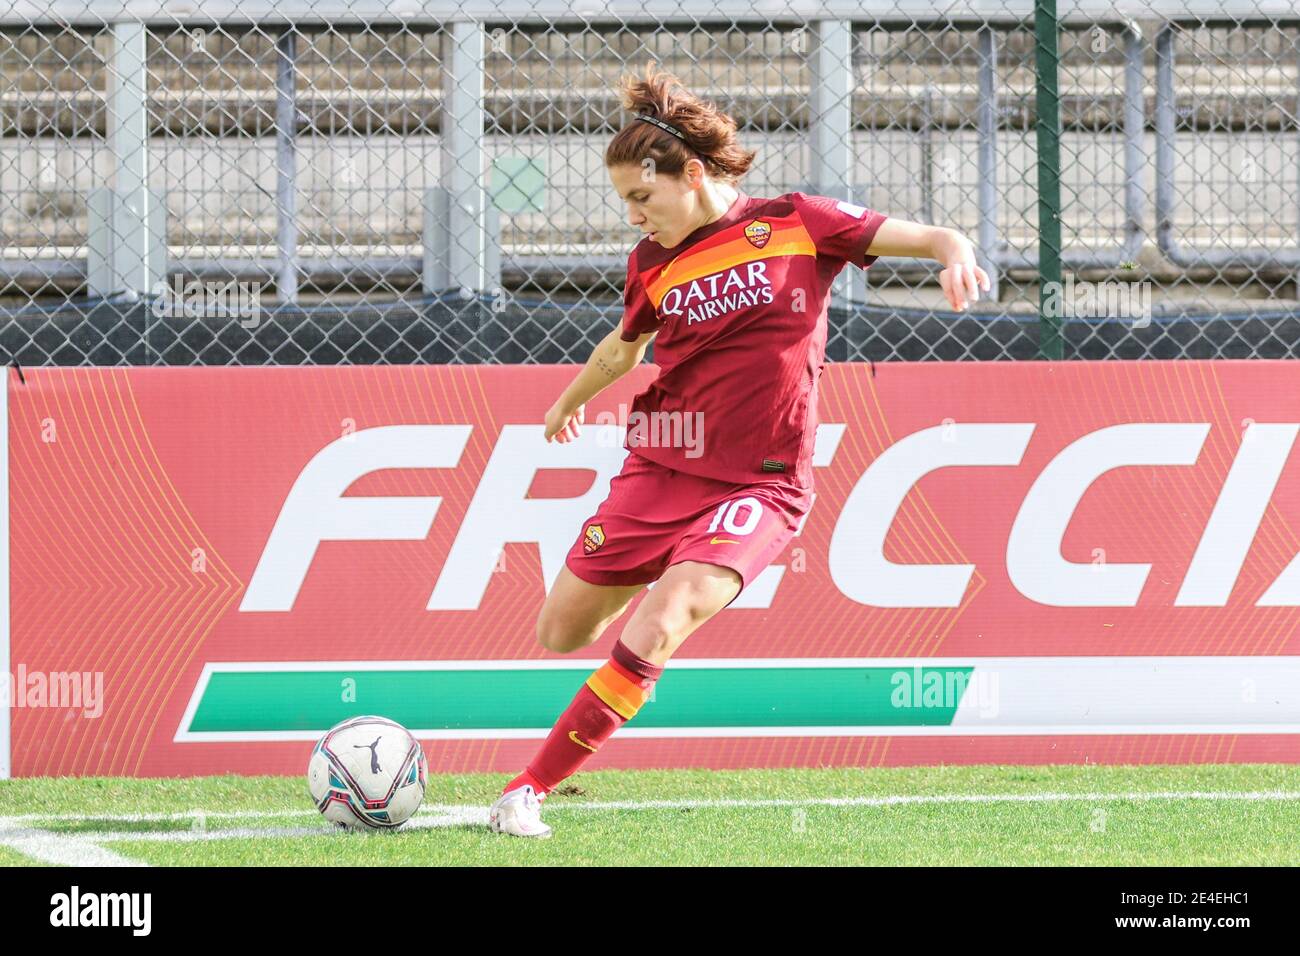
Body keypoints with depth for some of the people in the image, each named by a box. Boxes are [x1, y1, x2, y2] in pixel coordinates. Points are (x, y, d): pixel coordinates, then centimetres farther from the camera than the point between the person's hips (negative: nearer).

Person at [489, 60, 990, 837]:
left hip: (759, 483, -5)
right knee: (561, 633, 6)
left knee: (653, 633, -24)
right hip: (660, 470, 5)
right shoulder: (653, 263, 7)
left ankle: (531, 788, -17)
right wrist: (570, 402, 44)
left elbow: (922, 237, -6)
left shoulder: (794, 224, -4)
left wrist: (953, 251, -30)